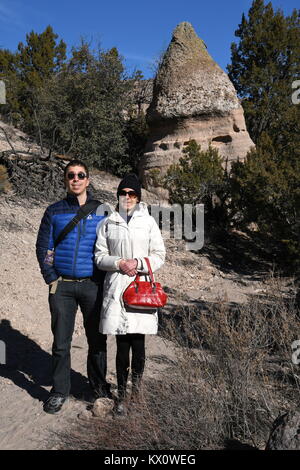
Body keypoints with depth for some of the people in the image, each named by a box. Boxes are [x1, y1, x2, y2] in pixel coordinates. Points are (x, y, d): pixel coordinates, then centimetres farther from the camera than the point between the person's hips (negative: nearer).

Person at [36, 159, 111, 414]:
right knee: (61, 342, 6)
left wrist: (106, 279, 1)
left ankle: (99, 385, 28)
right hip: (62, 287, 0)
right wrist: (51, 279, -2)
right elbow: (43, 247, 6)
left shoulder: (101, 211, 5)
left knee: (97, 339, 9)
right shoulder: (54, 211, 5)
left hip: (93, 286, 0)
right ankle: (60, 390, 23)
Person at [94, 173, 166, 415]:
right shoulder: (107, 223, 7)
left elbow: (159, 256, 6)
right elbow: (100, 256, 7)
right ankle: (122, 395, 19)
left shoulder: (148, 222, 6)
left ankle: (136, 390, 26)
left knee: (138, 345, 3)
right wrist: (119, 263, -10)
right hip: (116, 287, 0)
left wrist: (139, 263, -10)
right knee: (122, 346, 3)